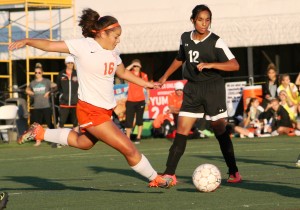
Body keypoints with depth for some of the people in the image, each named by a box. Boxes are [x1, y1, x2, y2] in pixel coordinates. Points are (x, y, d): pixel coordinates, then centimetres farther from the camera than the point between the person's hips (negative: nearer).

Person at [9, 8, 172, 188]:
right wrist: (27, 41, -28)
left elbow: (123, 73, 24)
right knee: (129, 149, -7)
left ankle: (39, 132, 40)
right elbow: (49, 45, -17)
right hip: (91, 111, -9)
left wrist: (146, 84, 20)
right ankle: (156, 179, 10)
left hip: (106, 111, 9)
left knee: (83, 143, 30)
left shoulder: (113, 52, 6)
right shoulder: (83, 46, -15)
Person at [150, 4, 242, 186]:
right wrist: (165, 77, 27)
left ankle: (234, 172, 10)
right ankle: (169, 174, -1)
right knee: (182, 130, -2)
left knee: (220, 130, -2)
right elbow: (180, 59, 25)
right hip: (192, 89, 4)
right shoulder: (185, 38, 5)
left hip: (213, 88, -4)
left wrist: (210, 64, -28)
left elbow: (234, 65, -19)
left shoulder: (215, 42, -11)